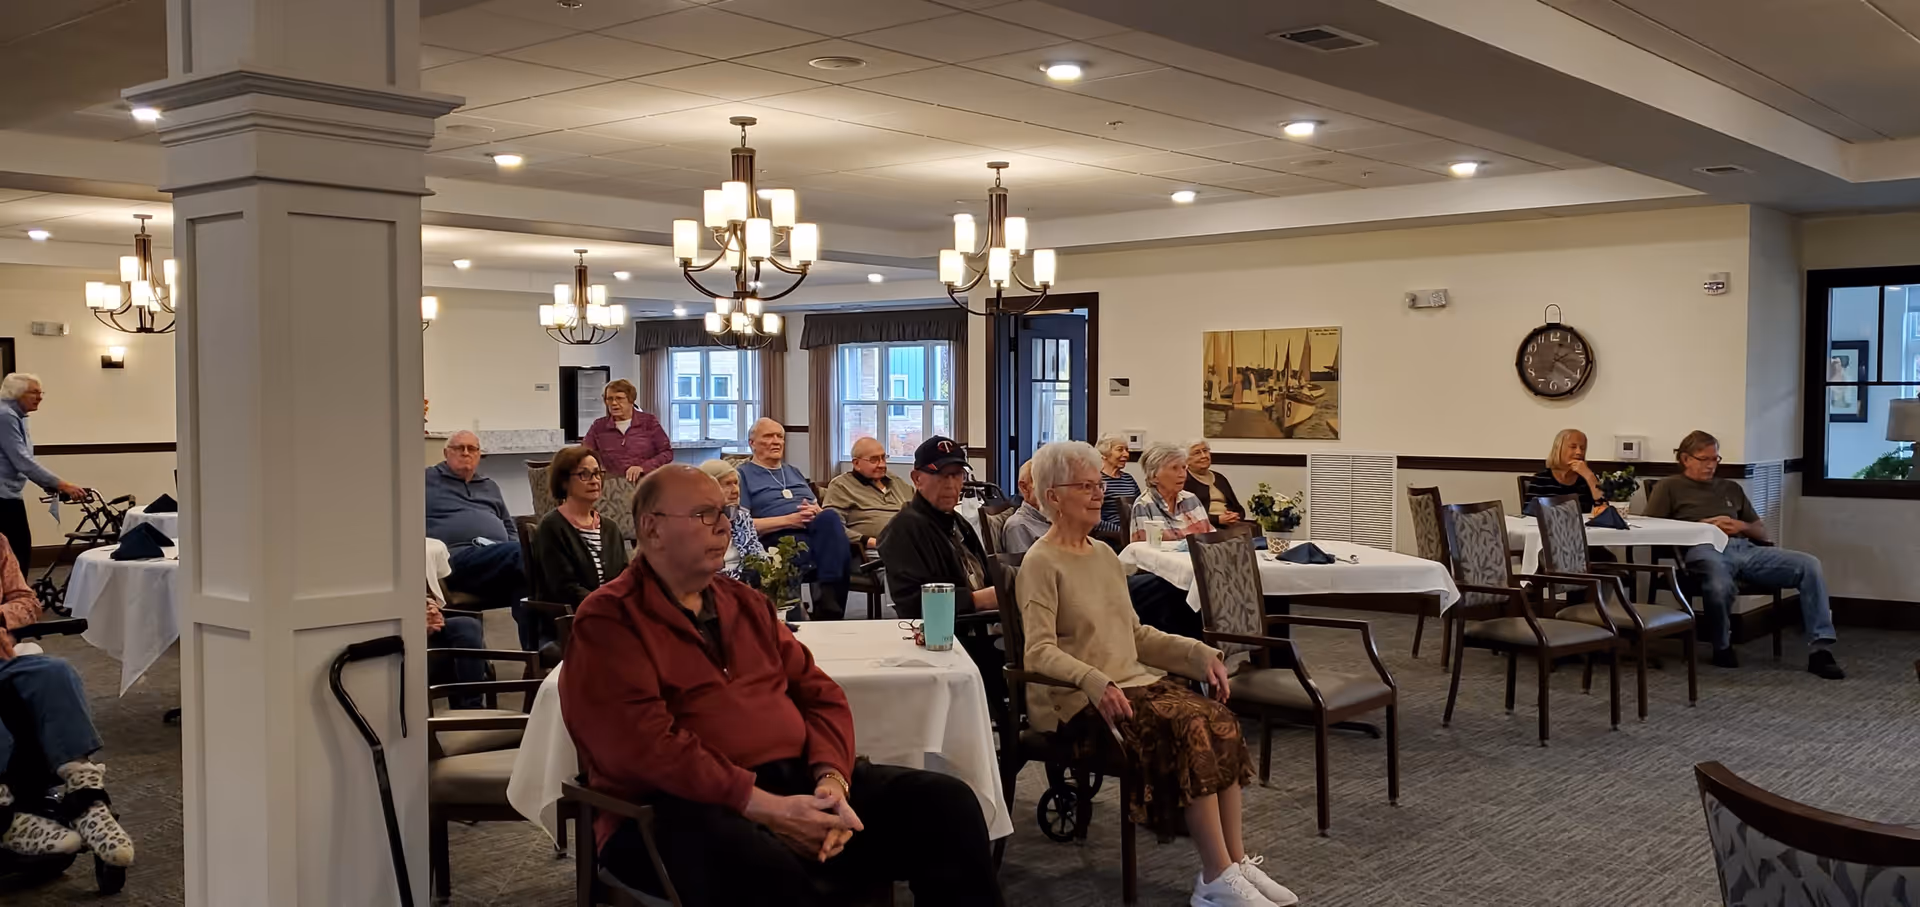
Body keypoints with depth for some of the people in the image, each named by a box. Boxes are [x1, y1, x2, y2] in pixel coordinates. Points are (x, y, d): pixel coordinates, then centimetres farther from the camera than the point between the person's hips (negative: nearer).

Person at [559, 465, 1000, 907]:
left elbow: (820, 693, 16)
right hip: (686, 805, -6)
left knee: (944, 802, -12)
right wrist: (764, 807, -22)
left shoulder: (746, 603, 20)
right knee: (755, 864, -41)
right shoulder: (608, 620, -4)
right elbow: (644, 744, -16)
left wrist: (832, 779, -6)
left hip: (797, 781, 7)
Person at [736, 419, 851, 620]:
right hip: (779, 538, -6)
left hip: (815, 531, 6)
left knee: (830, 518, -34)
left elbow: (819, 509, 24)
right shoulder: (743, 474, 11)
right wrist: (789, 520, -13)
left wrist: (816, 512, -3)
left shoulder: (794, 472, 32)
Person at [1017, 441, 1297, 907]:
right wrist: (1097, 683, -35)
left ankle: (1237, 863, -15)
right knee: (1189, 728, -28)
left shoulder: (1104, 555, 18)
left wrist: (1199, 653, 8)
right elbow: (1040, 652, -19)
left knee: (1221, 722, -18)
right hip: (1082, 699, -8)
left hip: (1136, 680, 8)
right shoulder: (1041, 564, -8)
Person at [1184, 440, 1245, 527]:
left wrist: (1235, 517, -3)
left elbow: (1239, 509, 20)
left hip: (1233, 525, 6)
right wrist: (1218, 519, -17)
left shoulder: (1220, 478, 21)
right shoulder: (1183, 481, 0)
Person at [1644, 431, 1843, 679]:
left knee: (1809, 565, -19)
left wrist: (1741, 526, 6)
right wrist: (1701, 526, -5)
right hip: (1704, 550, -6)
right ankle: (1722, 647, -11)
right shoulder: (1669, 487, 17)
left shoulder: (1731, 488, 33)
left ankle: (1820, 649, -21)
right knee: (1720, 587, -42)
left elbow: (1762, 531, 31)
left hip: (1744, 549, 6)